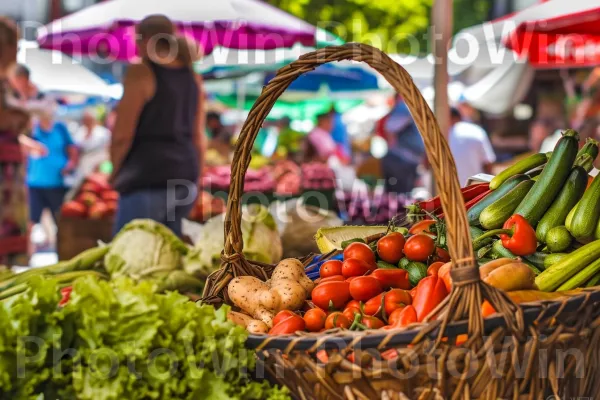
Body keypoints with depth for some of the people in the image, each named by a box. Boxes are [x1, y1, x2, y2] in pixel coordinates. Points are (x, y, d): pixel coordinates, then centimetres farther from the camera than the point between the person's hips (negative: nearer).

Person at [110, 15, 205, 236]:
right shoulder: (193, 77, 12)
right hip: (184, 176, 7)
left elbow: (123, 133, -10)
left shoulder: (141, 72, -7)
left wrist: (116, 171, 5)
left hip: (148, 176, -7)